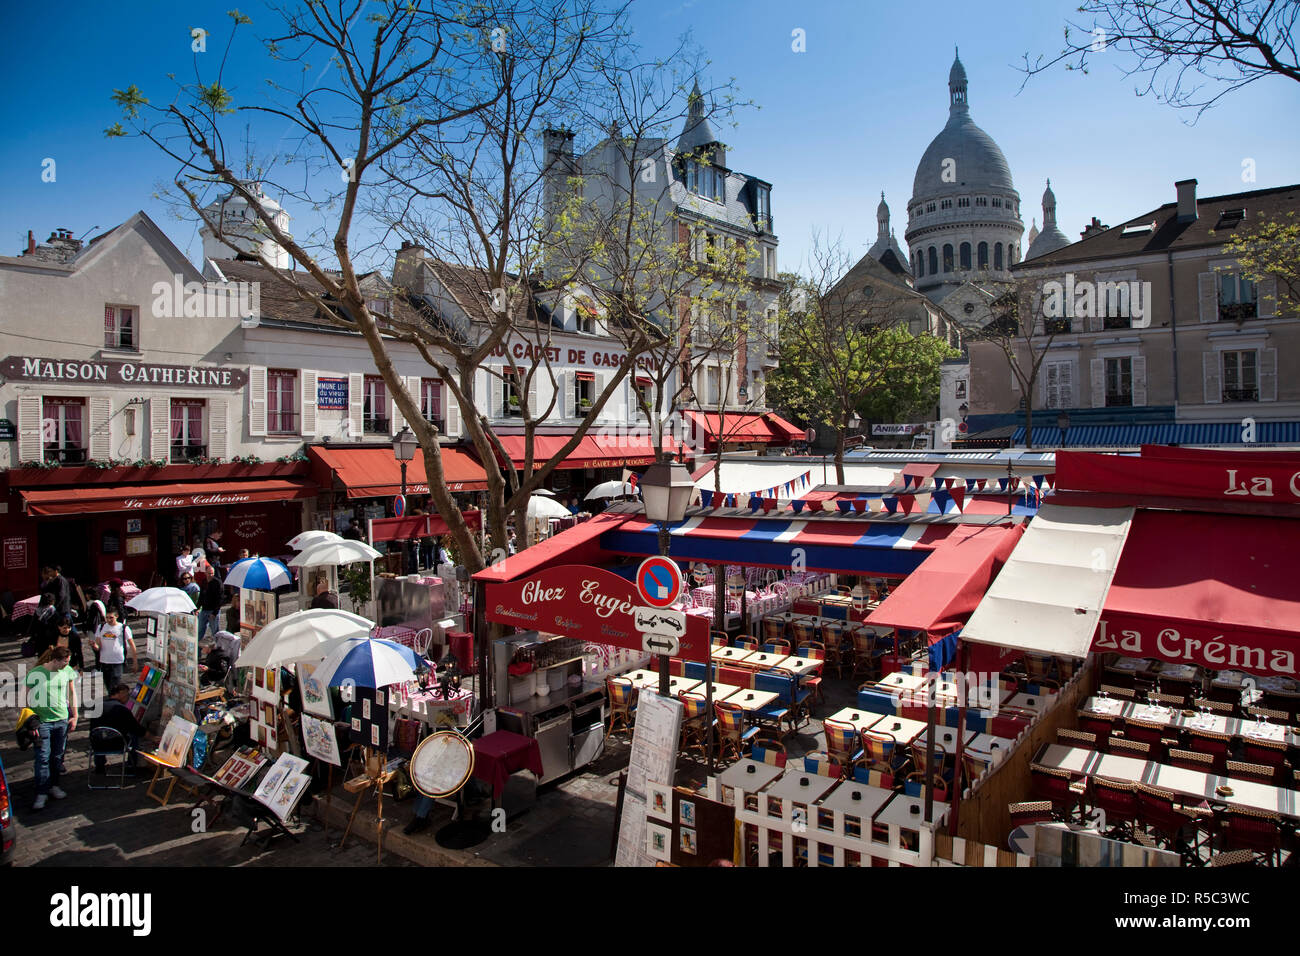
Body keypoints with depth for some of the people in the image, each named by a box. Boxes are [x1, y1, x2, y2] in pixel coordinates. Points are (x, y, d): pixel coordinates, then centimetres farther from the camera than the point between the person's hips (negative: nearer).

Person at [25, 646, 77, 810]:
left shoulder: (68, 671, -1)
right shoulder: (36, 673, -12)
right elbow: (24, 697, -5)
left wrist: (74, 716, 12)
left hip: (62, 719, 3)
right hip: (41, 721, -3)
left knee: (58, 756, 11)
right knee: (43, 757, -3)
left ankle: (54, 785, 26)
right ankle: (42, 793, 6)